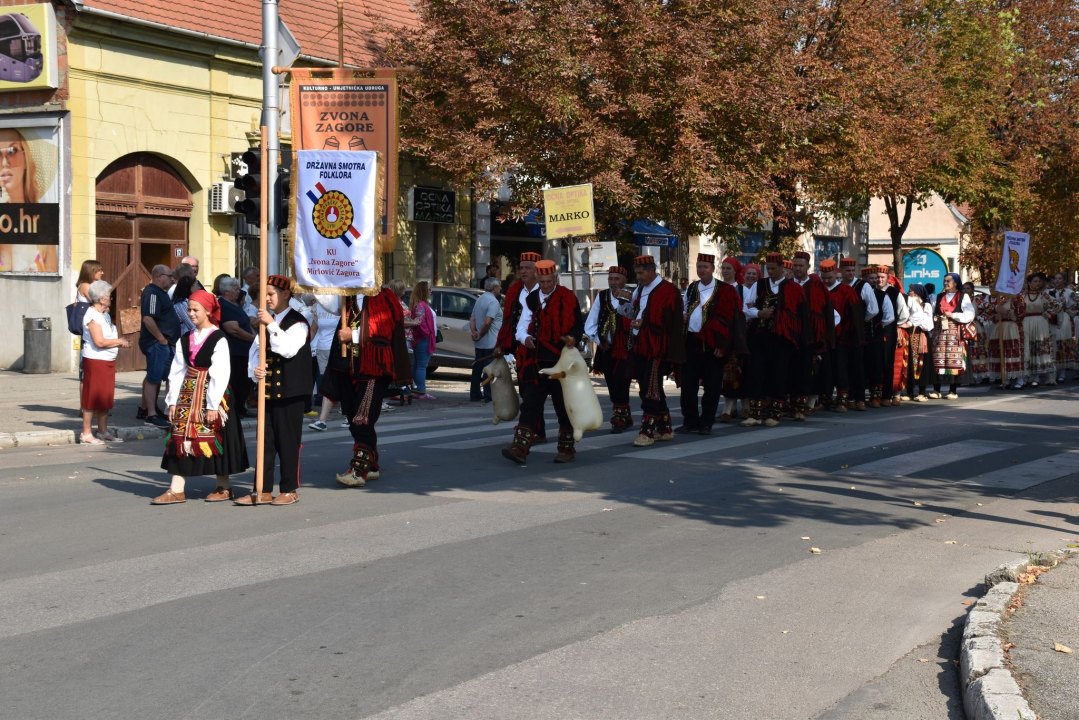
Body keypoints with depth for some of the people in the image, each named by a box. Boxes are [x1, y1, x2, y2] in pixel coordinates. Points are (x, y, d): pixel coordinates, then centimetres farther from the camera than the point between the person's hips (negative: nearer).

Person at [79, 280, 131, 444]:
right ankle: (86, 434, 2)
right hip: (95, 361, -9)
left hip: (108, 362, 9)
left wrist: (121, 342, 6)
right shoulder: (92, 316, -14)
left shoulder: (105, 315, 16)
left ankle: (103, 431, 21)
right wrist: (119, 341, -10)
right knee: (92, 397, -4)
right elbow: (99, 342, -22)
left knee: (105, 397, 13)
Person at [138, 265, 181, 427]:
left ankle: (144, 410, 26)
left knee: (154, 377, 17)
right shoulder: (152, 293, -16)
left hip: (163, 344, 10)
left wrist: (166, 341, 18)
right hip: (156, 343, -10)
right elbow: (148, 319, -26)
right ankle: (151, 415, -5)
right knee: (153, 378, -7)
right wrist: (162, 339, -20)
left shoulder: (159, 292, 17)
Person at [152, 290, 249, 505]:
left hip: (211, 395, -6)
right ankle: (176, 490, 5)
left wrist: (213, 405, -16)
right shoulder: (185, 340, 9)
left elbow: (221, 374, -14)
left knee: (215, 439, 2)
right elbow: (177, 371, 9)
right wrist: (173, 401, 4)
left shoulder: (218, 340, -11)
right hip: (187, 395, 6)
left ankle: (224, 487, 16)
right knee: (181, 438, 2)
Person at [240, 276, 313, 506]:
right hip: (268, 390, 7)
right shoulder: (265, 323, 17)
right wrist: (254, 369, -7)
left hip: (290, 392, -7)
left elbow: (288, 349, -22)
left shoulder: (298, 323, -6)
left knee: (288, 441, -1)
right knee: (266, 441, 8)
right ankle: (264, 492, 13)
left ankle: (290, 490, 9)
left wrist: (271, 324, -23)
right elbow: (255, 352, 14)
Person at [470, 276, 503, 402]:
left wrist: (474, 332, -3)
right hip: (490, 342, -9)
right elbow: (488, 322, -25)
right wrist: (480, 335, -13)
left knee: (477, 368, 12)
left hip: (479, 343, 9)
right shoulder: (493, 301, -16)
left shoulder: (480, 299, 14)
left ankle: (475, 394, 16)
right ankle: (489, 396, -4)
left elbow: (472, 319, 12)